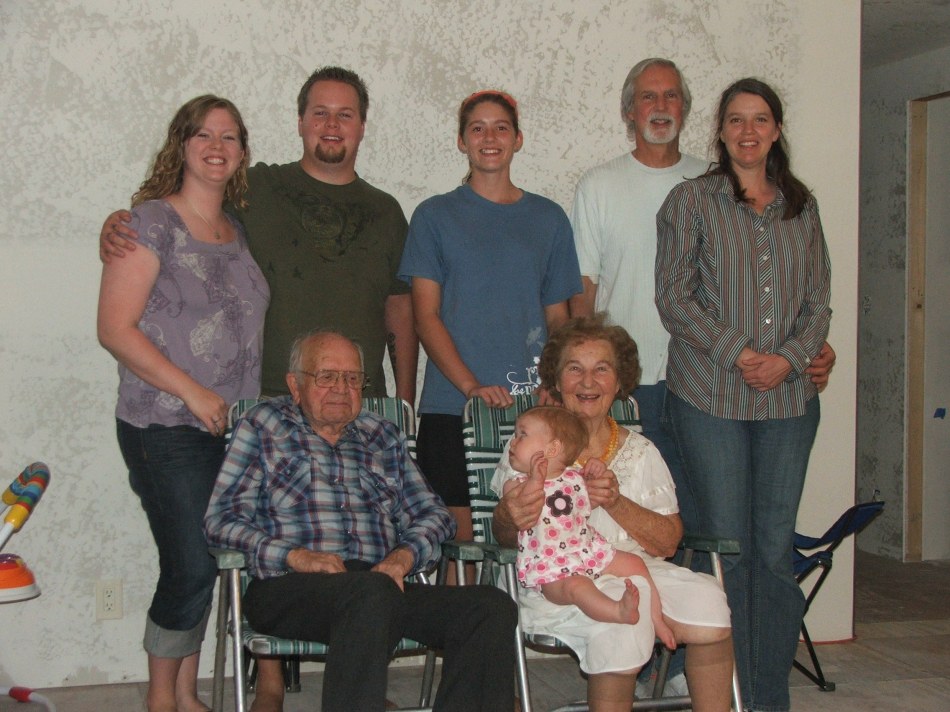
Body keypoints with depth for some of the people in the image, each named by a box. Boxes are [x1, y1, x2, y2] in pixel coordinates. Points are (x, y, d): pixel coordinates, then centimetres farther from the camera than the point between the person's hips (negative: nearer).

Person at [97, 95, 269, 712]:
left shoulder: (240, 231, 14)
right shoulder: (151, 221, -6)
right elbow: (116, 328, -11)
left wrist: (253, 407, 10)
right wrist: (193, 392, -16)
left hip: (233, 429, 6)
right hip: (167, 430, -6)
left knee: (202, 567, 9)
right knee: (191, 568, -6)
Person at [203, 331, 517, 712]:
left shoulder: (382, 436, 26)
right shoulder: (263, 426, 15)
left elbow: (432, 513, 20)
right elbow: (222, 519, 4)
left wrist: (402, 556, -4)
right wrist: (295, 556, -13)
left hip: (383, 584, 5)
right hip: (288, 590, -4)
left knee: (493, 606, -21)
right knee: (371, 591, -39)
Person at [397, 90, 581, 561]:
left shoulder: (548, 219, 13)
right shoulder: (435, 216, 7)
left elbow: (558, 317, 14)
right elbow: (426, 316, 1)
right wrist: (472, 386, -13)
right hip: (451, 406, -2)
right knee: (460, 540, -3)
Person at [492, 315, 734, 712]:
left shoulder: (640, 453, 15)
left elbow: (668, 541, 6)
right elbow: (504, 537, 6)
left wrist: (617, 503, -12)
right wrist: (510, 519, -19)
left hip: (634, 571, 3)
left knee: (706, 602, -27)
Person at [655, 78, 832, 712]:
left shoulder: (801, 205, 14)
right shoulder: (693, 200, 3)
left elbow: (819, 299, 12)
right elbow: (674, 296, -3)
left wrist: (789, 357, -6)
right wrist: (737, 352, -13)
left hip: (789, 398, 3)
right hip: (712, 397, -3)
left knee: (776, 551, 5)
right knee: (727, 549, -1)